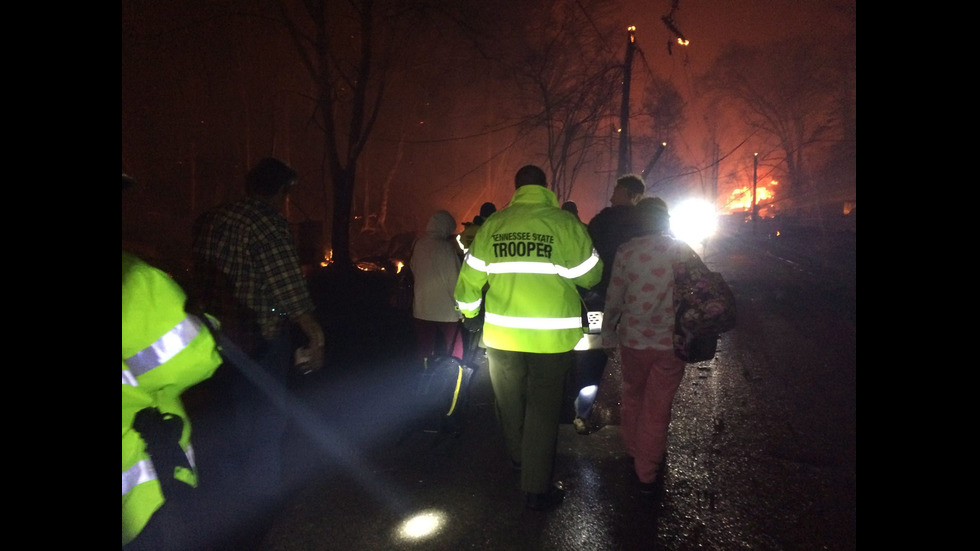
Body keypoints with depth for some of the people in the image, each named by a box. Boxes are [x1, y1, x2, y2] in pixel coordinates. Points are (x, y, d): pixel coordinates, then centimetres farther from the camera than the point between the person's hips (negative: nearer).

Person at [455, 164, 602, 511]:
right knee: (543, 411, 8)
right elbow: (589, 275, -5)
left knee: (510, 404, 22)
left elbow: (470, 277, 5)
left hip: (501, 334, 3)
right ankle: (537, 490, 15)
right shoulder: (564, 222, -11)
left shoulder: (493, 224, -1)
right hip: (551, 338, -3)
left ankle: (518, 458, 46)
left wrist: (468, 310, 22)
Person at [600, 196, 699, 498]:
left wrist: (608, 335, 8)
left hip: (633, 339, 1)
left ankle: (633, 451, 39)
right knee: (657, 408, 9)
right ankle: (647, 473, 17)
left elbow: (613, 300, -3)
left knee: (632, 397, 22)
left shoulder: (627, 251, -6)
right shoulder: (684, 251, -4)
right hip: (671, 342, 0)